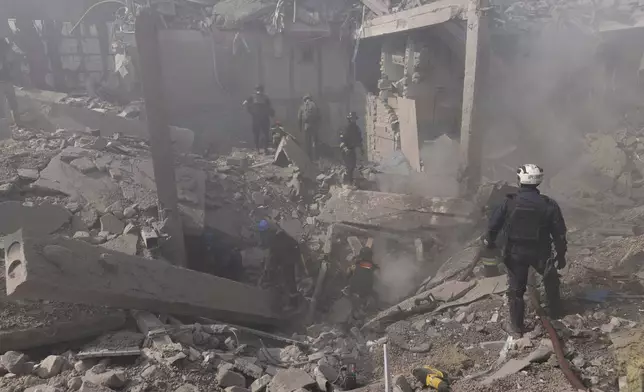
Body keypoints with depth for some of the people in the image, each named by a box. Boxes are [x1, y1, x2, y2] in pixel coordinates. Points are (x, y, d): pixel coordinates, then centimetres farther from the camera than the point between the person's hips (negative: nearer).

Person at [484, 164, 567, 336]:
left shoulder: (509, 202, -14)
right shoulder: (549, 204, -12)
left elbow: (493, 225, -10)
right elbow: (559, 233, -6)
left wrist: (490, 241, 10)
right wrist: (561, 255, 7)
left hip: (515, 253, -1)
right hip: (540, 252, 1)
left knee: (516, 289, 12)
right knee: (551, 281, 29)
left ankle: (516, 326, 21)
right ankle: (555, 312, 46)